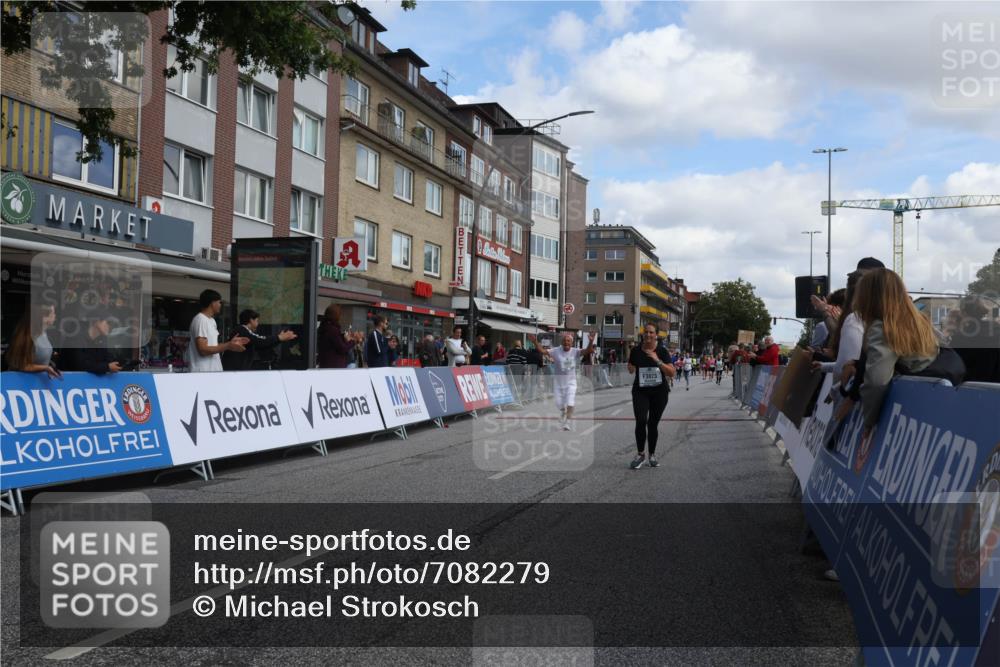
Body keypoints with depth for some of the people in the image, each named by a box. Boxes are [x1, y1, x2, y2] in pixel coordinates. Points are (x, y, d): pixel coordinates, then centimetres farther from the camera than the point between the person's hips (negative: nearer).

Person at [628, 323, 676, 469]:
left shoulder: (662, 352, -3)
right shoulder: (636, 351, 1)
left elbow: (672, 373, -13)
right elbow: (631, 371, 19)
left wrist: (657, 361, -22)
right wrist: (630, 368, -3)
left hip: (659, 392, 0)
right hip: (640, 391, 0)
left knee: (653, 423, 6)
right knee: (640, 421, -16)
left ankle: (652, 455, 22)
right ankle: (640, 454, -2)